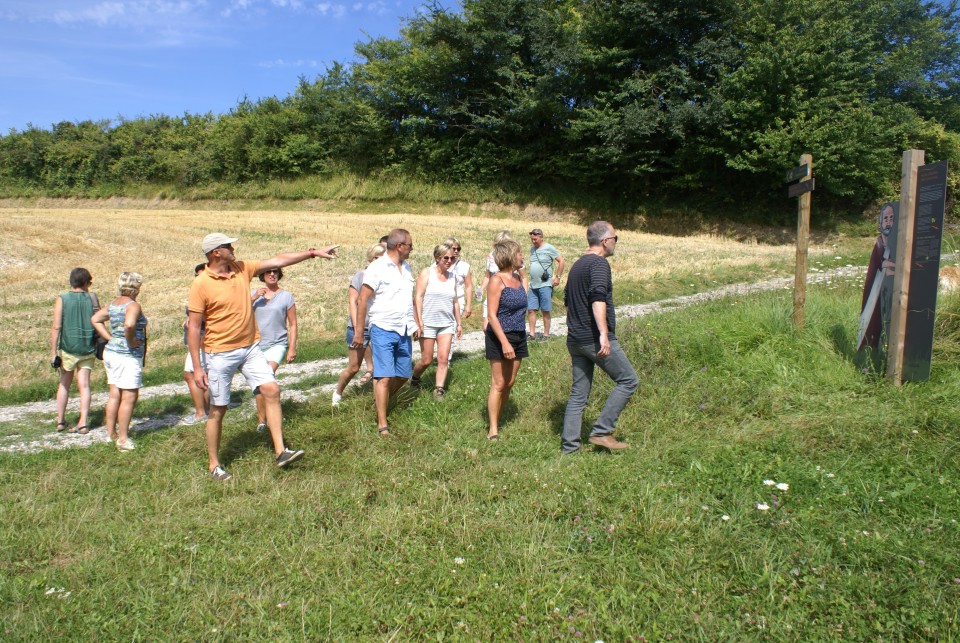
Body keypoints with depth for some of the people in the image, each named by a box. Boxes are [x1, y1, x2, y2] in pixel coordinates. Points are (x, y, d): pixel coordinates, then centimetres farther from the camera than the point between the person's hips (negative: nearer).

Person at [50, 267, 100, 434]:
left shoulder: (61, 300, -6)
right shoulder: (92, 298, -3)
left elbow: (56, 328, -9)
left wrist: (53, 352, -6)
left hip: (68, 348, 0)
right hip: (88, 349, 1)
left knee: (64, 384, 16)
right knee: (84, 385, 4)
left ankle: (60, 420, 23)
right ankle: (83, 423, 0)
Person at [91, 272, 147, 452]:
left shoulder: (113, 304, 11)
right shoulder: (133, 305, -16)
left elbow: (95, 319, 19)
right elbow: (129, 324, -34)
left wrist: (110, 337, 11)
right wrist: (131, 341, -18)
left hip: (111, 352, 9)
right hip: (128, 356, -9)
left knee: (115, 395, 16)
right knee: (129, 398, -2)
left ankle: (111, 431, 25)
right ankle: (123, 439, 1)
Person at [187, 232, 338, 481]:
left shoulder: (242, 269, 3)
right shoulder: (201, 285, -12)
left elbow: (278, 261, 5)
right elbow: (193, 327, -11)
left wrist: (313, 253, 2)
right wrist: (197, 367, -14)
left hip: (250, 348, 5)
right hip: (220, 353, -5)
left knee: (272, 390, -7)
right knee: (218, 409, 4)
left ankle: (280, 451, -2)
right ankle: (214, 465, 19)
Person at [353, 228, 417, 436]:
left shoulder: (406, 267, 12)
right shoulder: (377, 268, -10)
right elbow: (363, 300, -10)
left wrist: (415, 323, 15)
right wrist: (359, 332, -12)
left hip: (404, 331, 7)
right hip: (383, 330, -7)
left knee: (403, 374, 11)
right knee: (384, 376, -8)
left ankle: (380, 401, 35)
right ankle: (382, 424, -1)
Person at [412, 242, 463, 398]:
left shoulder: (452, 276, 10)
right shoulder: (427, 273, -3)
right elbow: (418, 297, -9)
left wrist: (459, 323, 16)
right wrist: (419, 320, -16)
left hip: (447, 324, 4)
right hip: (428, 323, -4)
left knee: (443, 358, -5)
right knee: (427, 360, 3)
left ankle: (439, 389, 2)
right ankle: (414, 379, 30)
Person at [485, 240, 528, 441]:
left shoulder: (518, 278, 9)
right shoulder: (496, 281, -13)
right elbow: (491, 315, -19)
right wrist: (504, 342, -24)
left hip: (518, 336, 8)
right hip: (500, 337, -7)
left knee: (510, 382, 12)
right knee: (498, 384, -3)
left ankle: (497, 419, 27)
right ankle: (493, 430, 4)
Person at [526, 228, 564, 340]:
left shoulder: (549, 248, -7)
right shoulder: (532, 249, 13)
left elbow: (561, 261, -6)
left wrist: (557, 277, -10)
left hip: (545, 285, -6)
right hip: (533, 285, 6)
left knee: (545, 311, 0)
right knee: (531, 310, 3)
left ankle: (546, 334, 8)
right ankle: (532, 334, 10)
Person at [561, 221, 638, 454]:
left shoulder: (577, 265, 18)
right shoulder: (599, 263, -11)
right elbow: (598, 297, -27)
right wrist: (604, 334, -33)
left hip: (575, 339, 9)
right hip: (595, 339, -9)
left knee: (579, 393, 12)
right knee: (628, 380, 2)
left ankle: (569, 444, 12)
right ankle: (602, 431, 0)